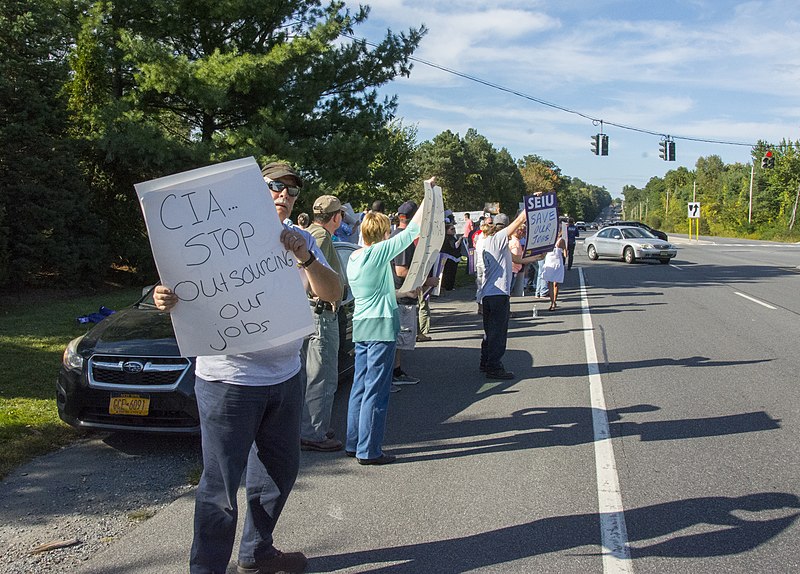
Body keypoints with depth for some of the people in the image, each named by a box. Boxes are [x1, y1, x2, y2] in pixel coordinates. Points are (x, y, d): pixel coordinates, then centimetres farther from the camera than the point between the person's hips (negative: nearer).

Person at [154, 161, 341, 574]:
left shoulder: (301, 241, 9)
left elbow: (332, 293, -3)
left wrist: (305, 258, -21)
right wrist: (167, 298, -30)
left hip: (285, 376, 7)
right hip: (229, 380, -6)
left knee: (280, 470, 20)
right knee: (221, 484, -1)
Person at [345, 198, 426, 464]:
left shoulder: (353, 258, 11)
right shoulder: (379, 252, -13)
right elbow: (411, 230, -12)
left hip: (361, 327, 9)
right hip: (382, 326, -9)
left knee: (360, 386, 14)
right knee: (376, 390, -4)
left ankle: (354, 443, 21)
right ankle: (369, 450, 0)